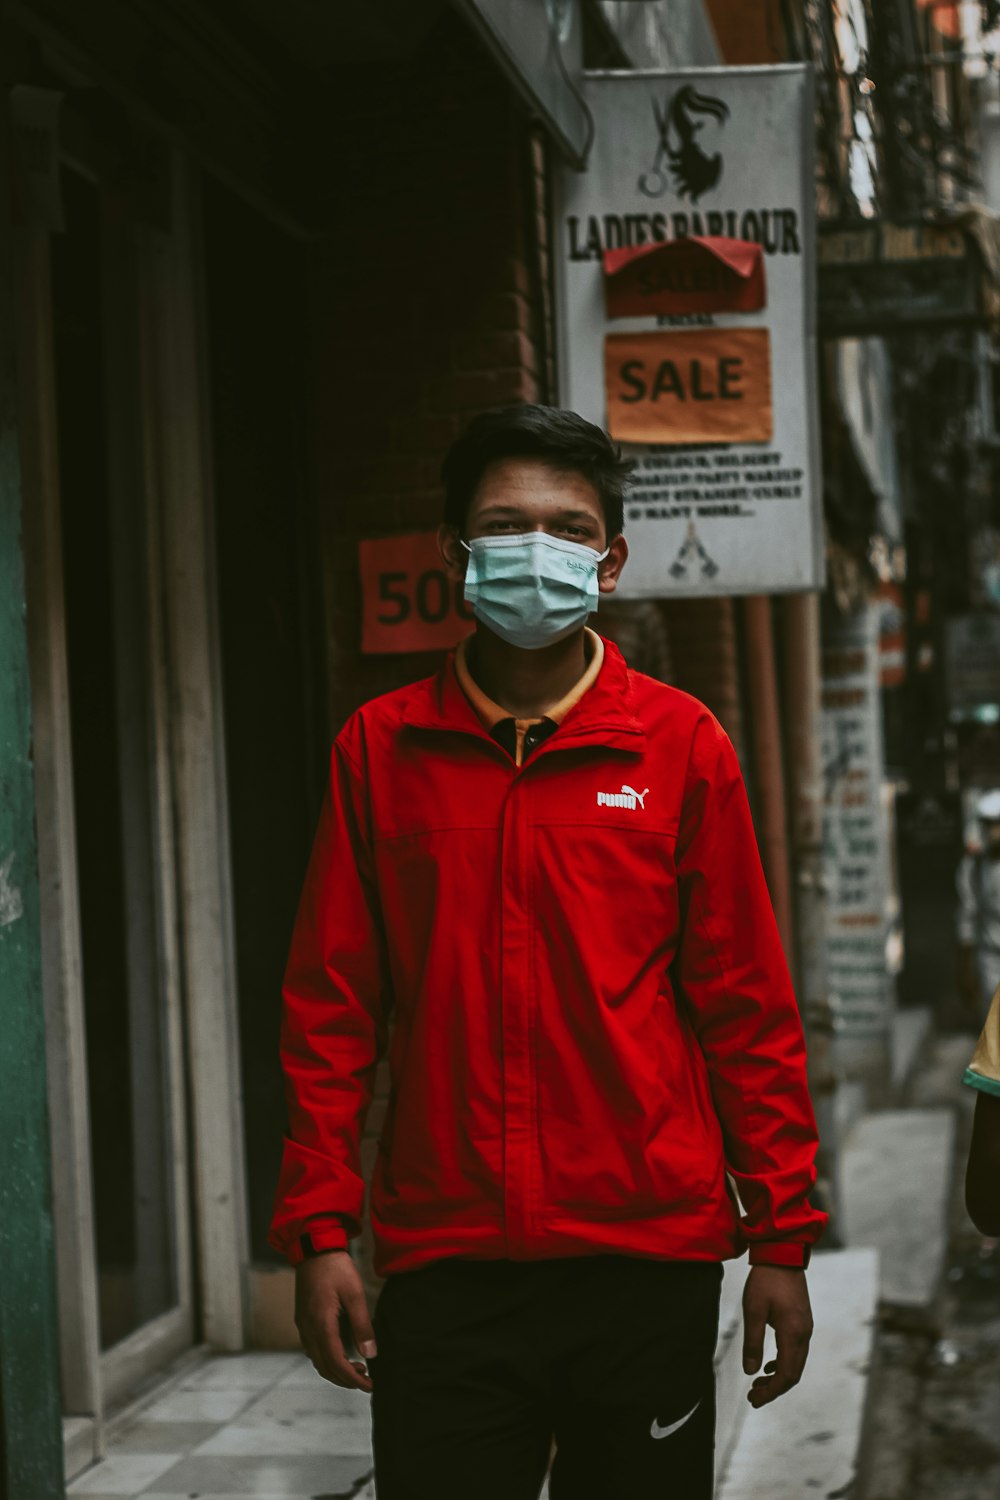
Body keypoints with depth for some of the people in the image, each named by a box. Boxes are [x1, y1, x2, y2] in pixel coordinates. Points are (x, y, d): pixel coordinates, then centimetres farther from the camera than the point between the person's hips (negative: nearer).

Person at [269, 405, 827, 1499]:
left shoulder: (681, 744, 2)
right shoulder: (381, 748, 4)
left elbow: (747, 1006, 4)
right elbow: (330, 1008, 5)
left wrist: (782, 1235, 1)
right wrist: (319, 1231, -1)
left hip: (649, 1255, 0)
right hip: (444, 1266, 0)